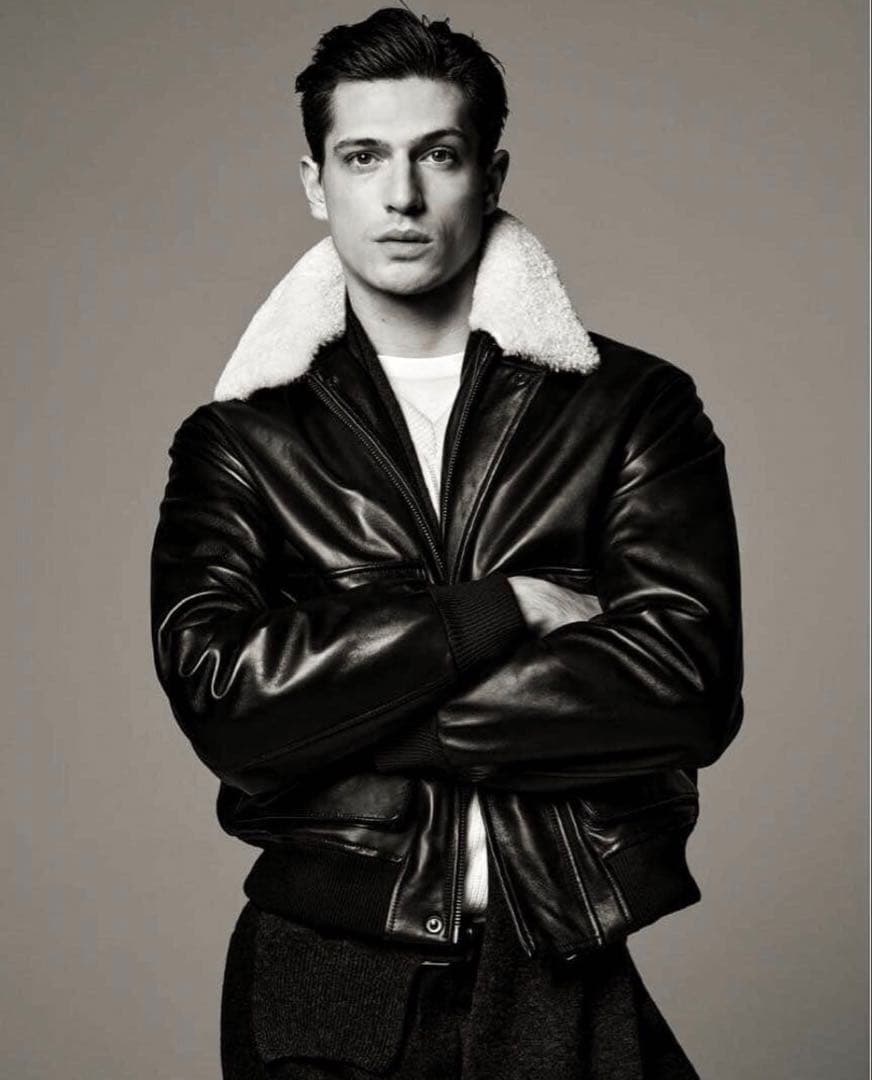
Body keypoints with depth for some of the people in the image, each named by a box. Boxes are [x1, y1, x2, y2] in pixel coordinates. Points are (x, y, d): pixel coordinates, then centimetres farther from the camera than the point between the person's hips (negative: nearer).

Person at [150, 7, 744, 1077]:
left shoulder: (634, 408, 0)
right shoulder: (236, 441, 2)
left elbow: (688, 686, -13)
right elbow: (219, 698, -12)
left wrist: (332, 721, -13)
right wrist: (495, 612, -15)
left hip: (573, 982, 0)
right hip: (326, 985, 1)